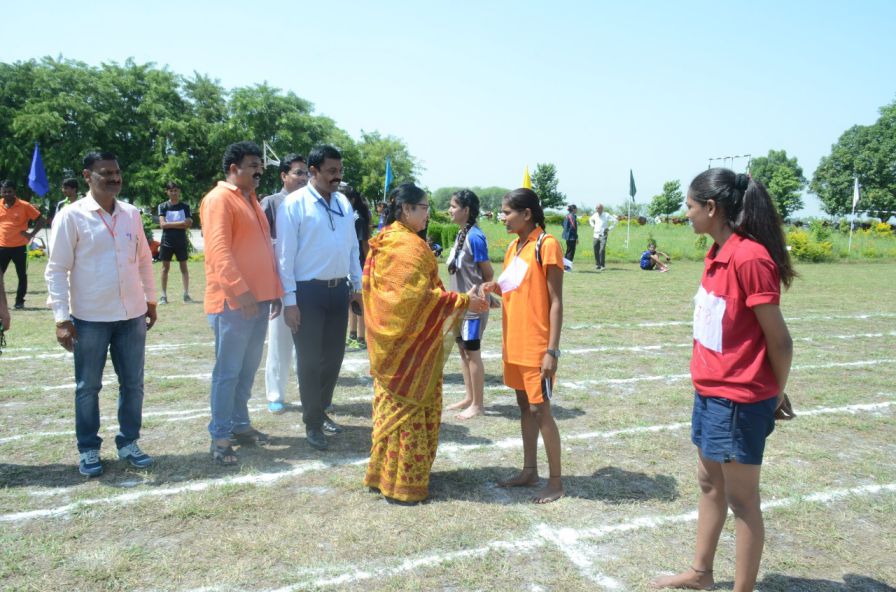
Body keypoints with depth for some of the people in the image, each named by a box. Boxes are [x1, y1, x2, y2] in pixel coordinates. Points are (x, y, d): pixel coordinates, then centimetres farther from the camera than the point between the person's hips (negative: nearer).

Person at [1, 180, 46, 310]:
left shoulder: (24, 205, -5)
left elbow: (40, 220, -2)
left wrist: (31, 234, -11)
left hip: (19, 247, -2)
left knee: (22, 275, 4)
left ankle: (19, 301, 14)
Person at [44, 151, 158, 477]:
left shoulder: (132, 214, 6)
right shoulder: (71, 216, -8)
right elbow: (57, 270, -8)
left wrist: (151, 300, 16)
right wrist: (62, 318, -12)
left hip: (132, 314, 4)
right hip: (90, 317, -4)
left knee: (132, 384, 11)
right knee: (88, 387, 8)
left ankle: (128, 443, 26)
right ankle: (88, 449, 23)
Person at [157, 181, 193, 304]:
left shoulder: (185, 206, 3)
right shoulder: (163, 206, 1)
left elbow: (188, 224, -5)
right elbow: (162, 224, -10)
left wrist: (170, 224, -13)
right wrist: (180, 223, -11)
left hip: (181, 241, 0)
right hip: (167, 241, 0)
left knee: (184, 267, 2)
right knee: (165, 267, 4)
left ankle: (186, 294, 5)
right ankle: (164, 295, 10)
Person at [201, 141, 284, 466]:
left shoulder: (251, 200, 19)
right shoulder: (219, 199, -8)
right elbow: (218, 250, -18)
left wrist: (275, 290, 17)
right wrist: (240, 291, -24)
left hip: (259, 299, 8)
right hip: (232, 302, -8)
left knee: (248, 368, 14)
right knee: (228, 370, -3)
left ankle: (240, 424, 26)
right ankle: (220, 436, 6)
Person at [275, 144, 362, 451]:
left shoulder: (344, 203, 8)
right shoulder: (294, 204, -10)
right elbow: (285, 254, -12)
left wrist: (358, 284, 13)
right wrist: (289, 300, -14)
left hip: (339, 289, 6)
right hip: (308, 291, -6)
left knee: (334, 356, 15)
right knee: (310, 360, 4)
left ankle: (321, 411, 35)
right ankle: (312, 423, 20)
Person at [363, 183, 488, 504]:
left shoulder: (384, 241, 10)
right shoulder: (410, 246, -18)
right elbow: (419, 296, -24)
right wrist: (464, 301, -18)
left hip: (389, 339, 9)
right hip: (409, 343, -9)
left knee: (392, 404, 17)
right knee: (410, 408, 1)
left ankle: (384, 472, 28)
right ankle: (403, 483, 12)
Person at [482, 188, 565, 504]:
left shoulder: (546, 245, -13)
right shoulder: (514, 246, 11)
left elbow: (555, 301, -14)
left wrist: (552, 350, -18)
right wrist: (496, 287, -3)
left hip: (536, 345, -8)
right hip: (514, 342, 8)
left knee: (540, 409, -1)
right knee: (524, 405, 15)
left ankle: (556, 480, 12)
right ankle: (529, 471, 27)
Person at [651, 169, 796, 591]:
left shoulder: (750, 257, -22)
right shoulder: (718, 253, 6)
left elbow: (779, 339, -16)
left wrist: (775, 396, -3)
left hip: (738, 401, -9)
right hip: (708, 392, 9)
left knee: (742, 499, 6)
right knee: (709, 483, 21)